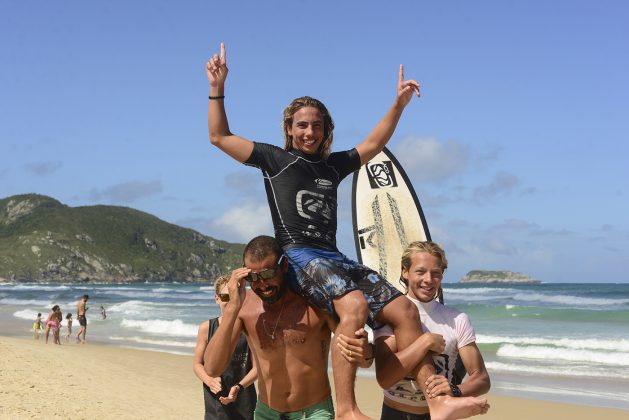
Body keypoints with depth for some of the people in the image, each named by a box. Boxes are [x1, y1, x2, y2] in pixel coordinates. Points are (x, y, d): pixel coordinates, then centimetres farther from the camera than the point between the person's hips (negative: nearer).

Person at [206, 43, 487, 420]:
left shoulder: (333, 165, 23)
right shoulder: (275, 159, 10)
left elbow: (373, 144, 34)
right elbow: (220, 137, 9)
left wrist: (400, 103, 27)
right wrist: (218, 88, 2)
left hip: (335, 258, 7)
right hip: (299, 257, -7)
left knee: (404, 309, -9)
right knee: (354, 304, -35)